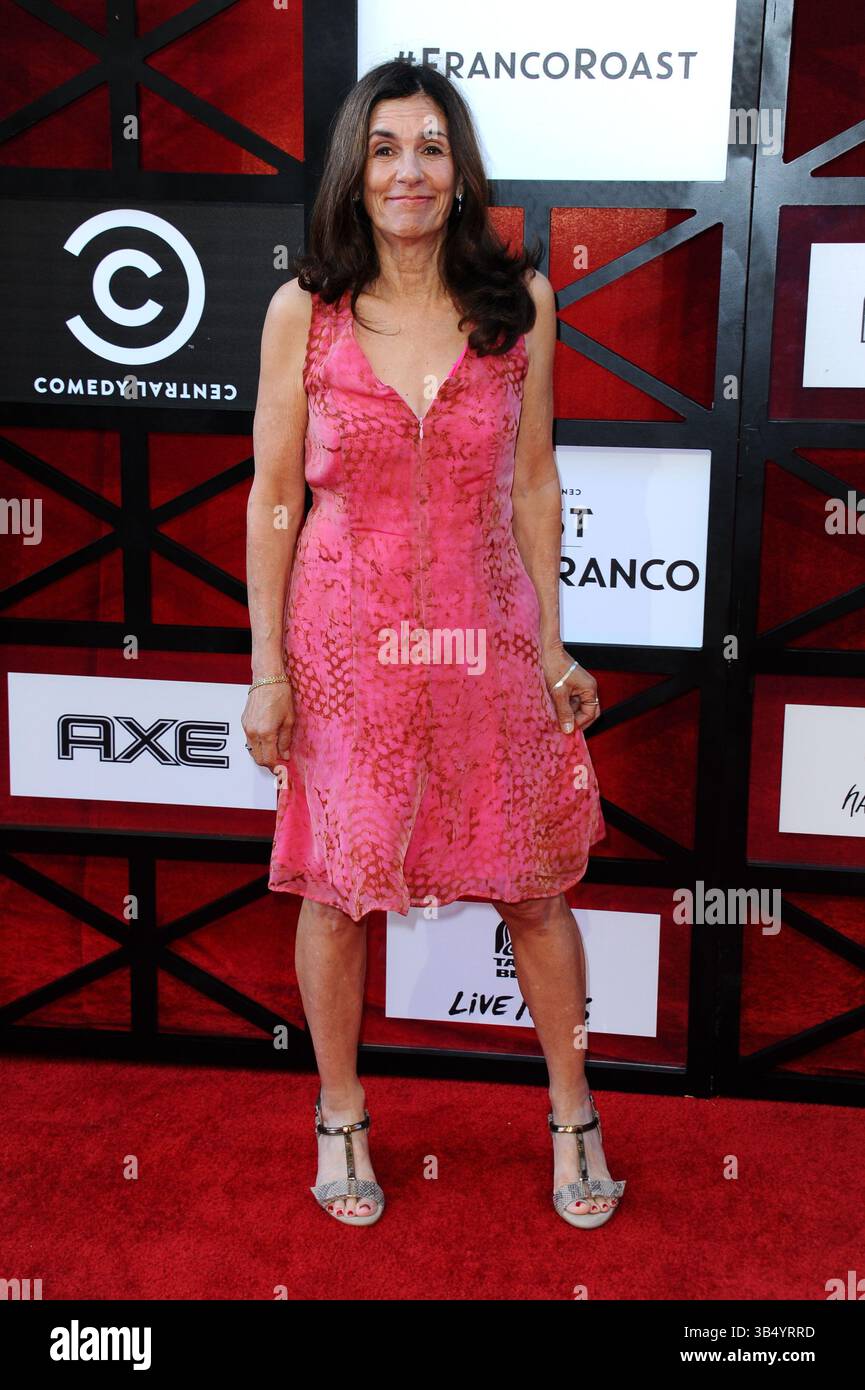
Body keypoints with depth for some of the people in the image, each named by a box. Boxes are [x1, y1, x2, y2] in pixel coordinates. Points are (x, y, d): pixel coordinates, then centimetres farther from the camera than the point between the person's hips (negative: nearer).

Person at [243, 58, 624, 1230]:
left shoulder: (520, 300, -1)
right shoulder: (304, 310, -4)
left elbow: (533, 484, 4)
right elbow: (274, 501, -2)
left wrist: (550, 646, 3)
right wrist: (266, 672, -3)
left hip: (486, 636, 1)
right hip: (346, 642, 0)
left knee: (534, 886, 10)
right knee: (336, 888, 11)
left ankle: (574, 1116, 32)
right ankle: (341, 1119, 34)